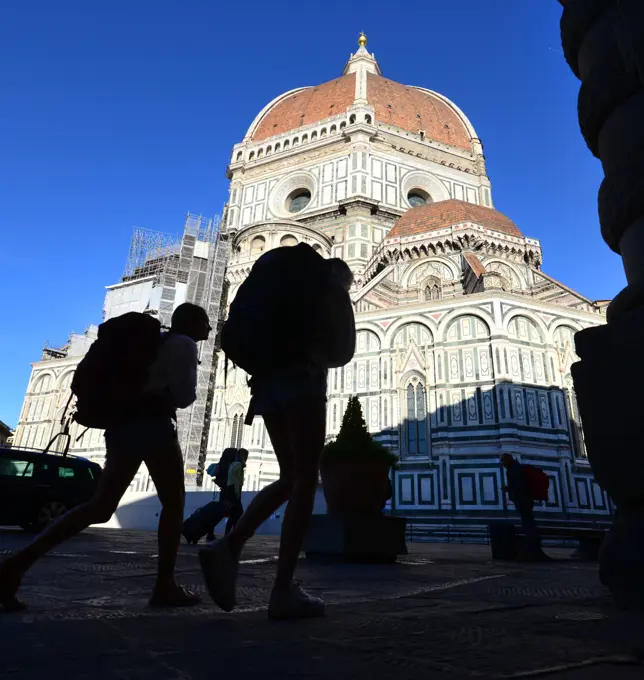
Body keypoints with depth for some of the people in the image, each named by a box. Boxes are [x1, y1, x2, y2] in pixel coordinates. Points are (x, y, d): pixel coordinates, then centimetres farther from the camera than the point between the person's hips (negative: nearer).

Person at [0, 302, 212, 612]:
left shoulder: (155, 342, 27)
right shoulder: (184, 344, 0)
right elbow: (183, 396, -6)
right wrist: (189, 388, 13)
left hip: (123, 424, 9)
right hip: (152, 425, -9)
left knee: (101, 506, 5)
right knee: (174, 503, 1)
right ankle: (165, 586, 0)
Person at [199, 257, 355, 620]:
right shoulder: (334, 291, 8)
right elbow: (343, 349, 2)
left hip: (269, 383, 7)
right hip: (303, 382, -7)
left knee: (290, 479, 12)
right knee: (305, 482, -6)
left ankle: (229, 546, -3)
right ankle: (284, 590, -8)